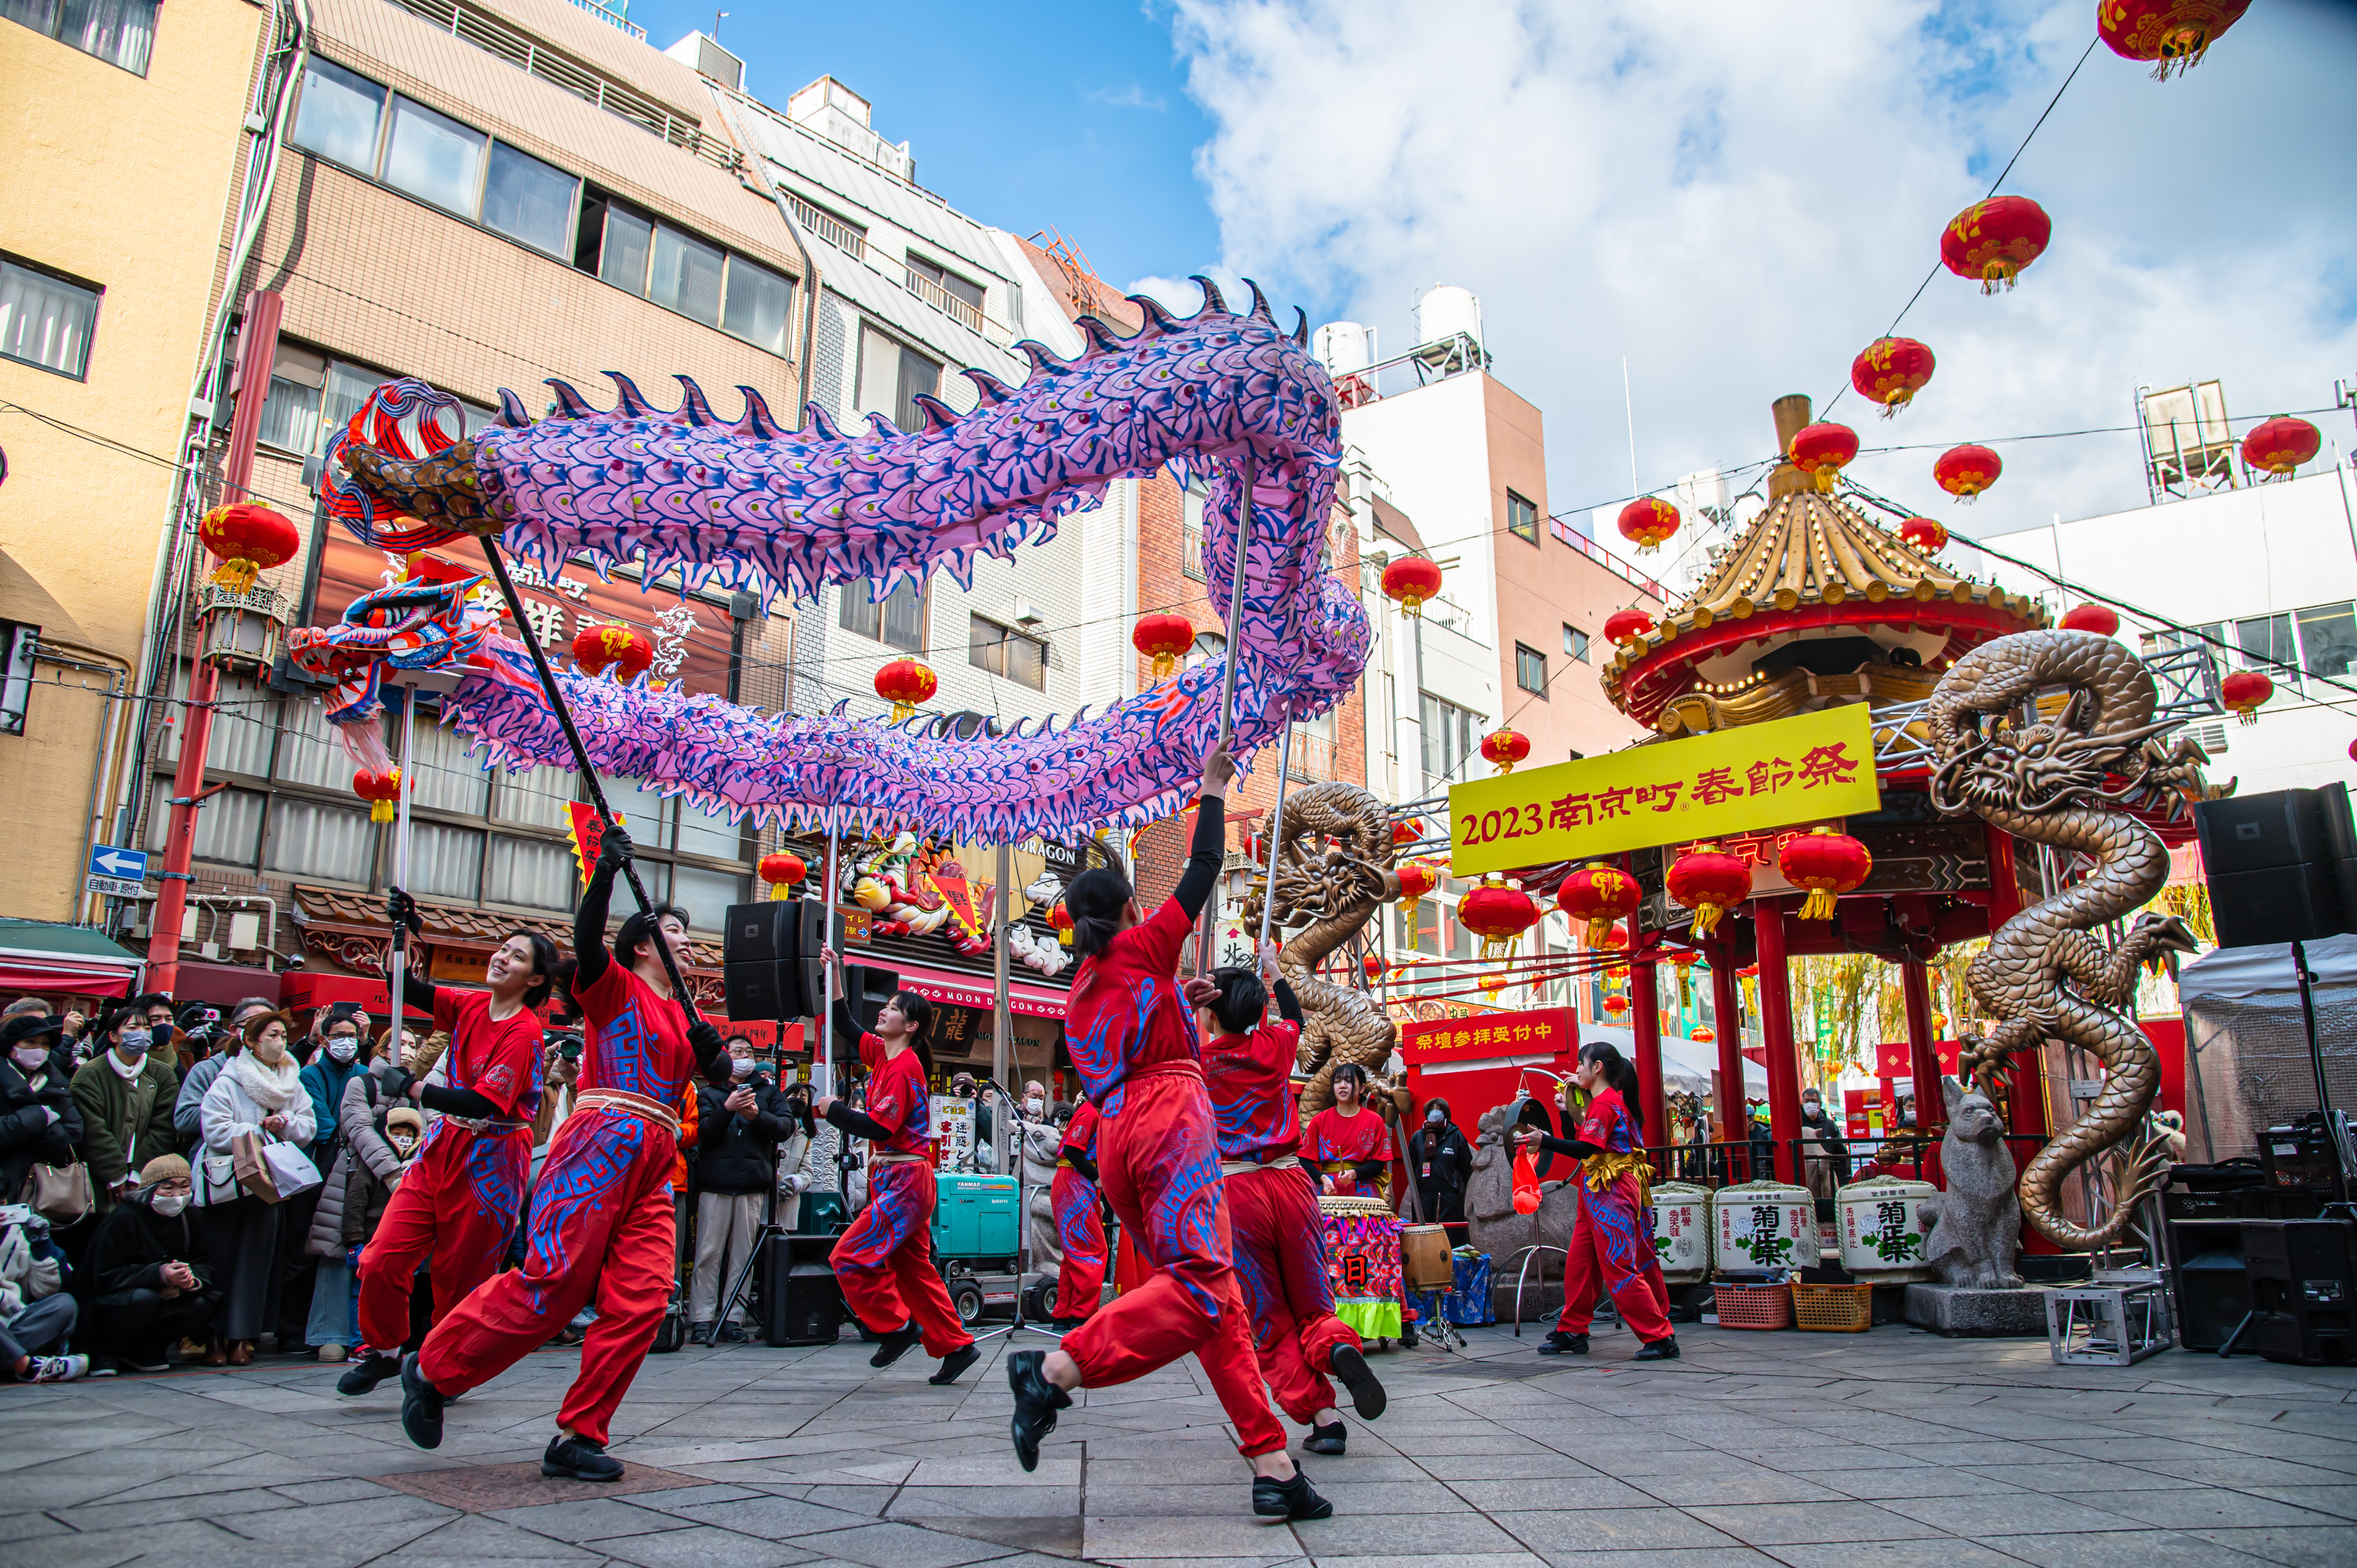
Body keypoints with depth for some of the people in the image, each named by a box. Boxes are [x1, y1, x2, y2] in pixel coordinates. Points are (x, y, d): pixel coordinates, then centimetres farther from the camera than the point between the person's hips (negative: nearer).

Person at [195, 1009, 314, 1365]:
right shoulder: (227, 1082, -3)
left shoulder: (293, 1083, 12)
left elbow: (307, 1128, 8)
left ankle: (242, 1337, 6)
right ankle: (214, 1337, 11)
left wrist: (285, 1124, -11)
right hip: (227, 1184, -3)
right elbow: (216, 1132, -13)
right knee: (221, 1261, 1)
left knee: (257, 1259, 1)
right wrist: (260, 1130, -15)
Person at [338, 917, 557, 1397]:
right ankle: (383, 1351, 22)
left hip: (490, 1163, -6)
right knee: (382, 1259, -1)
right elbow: (405, 990, 10)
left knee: (459, 1278, 4)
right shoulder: (471, 1006, 5)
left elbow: (482, 1103, -23)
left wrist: (409, 1087, -18)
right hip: (442, 1147, 6)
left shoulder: (524, 1032, -16)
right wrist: (403, 930, -3)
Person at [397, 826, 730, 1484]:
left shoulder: (684, 1017, 23)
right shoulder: (616, 986, 5)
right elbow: (586, 936, -15)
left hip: (654, 1165, 7)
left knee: (641, 1299, -5)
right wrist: (607, 869, -27)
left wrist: (710, 1050, -2)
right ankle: (430, 1370, 12)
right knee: (551, 1284, -11)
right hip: (601, 1146, -6)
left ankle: (577, 1438, 2)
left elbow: (719, 1079, 20)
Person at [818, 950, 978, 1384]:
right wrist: (835, 974, 18)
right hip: (894, 1180, 9)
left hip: (905, 1181, -9)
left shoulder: (904, 1067, -15)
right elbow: (846, 1026, 24)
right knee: (914, 1270, 10)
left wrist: (833, 1110, -11)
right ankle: (955, 1346, 14)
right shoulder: (881, 1053, 12)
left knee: (851, 1257, -10)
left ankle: (896, 1328, 2)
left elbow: (878, 1127, -22)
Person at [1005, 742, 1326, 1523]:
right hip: (1172, 1116, -8)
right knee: (1199, 1284, -18)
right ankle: (1060, 1367, -29)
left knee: (1215, 1298, 4)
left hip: (1115, 1134, 8)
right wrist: (1212, 790, 18)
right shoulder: (1144, 946, 6)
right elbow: (1204, 870, 9)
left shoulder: (1078, 993, 23)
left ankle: (1271, 1465, -1)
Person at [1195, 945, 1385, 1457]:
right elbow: (1295, 1016, 29)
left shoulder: (1198, 1061, -3)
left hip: (1235, 1191, -3)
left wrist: (1182, 1002, -6)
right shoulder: (1276, 1045, 8)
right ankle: (1336, 1346, -19)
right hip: (1291, 1184, 3)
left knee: (1269, 1323, 6)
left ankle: (1322, 1416, -8)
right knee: (1312, 1306, 14)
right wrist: (1273, 972, 45)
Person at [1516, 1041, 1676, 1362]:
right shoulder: (1610, 1099, 17)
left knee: (1619, 1267, -8)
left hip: (1611, 1191, -10)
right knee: (1579, 1263, 11)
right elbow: (1582, 1142, 18)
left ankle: (1661, 1338, -4)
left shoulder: (1604, 1101, -14)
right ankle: (1572, 1333, 17)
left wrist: (1544, 1140, -24)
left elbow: (1585, 1149, -22)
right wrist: (1567, 1110, 13)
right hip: (1596, 1191, 10)